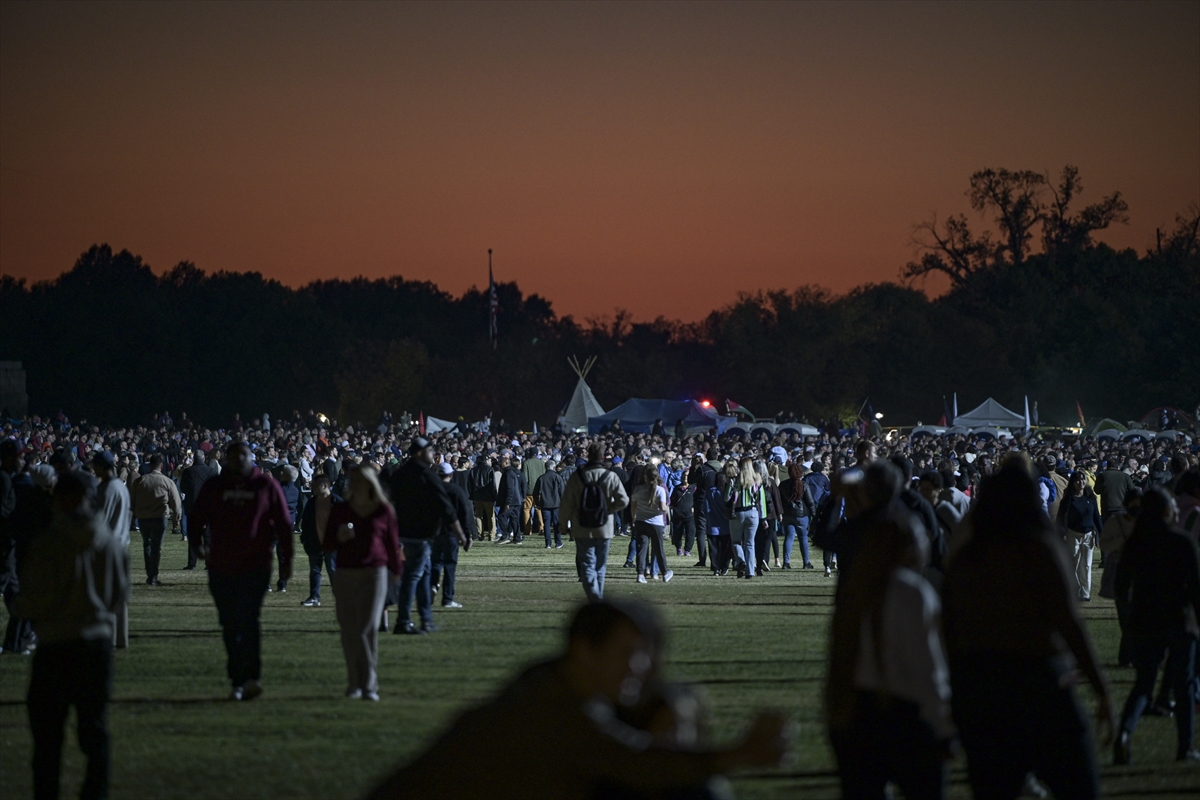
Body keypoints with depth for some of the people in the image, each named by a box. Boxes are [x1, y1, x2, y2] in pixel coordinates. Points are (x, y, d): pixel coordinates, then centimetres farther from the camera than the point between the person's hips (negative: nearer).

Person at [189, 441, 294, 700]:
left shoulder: (265, 484, 2)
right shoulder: (214, 487, 7)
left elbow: (283, 523, 6)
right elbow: (197, 518, 12)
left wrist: (287, 557, 5)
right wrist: (197, 543, -6)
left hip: (256, 565, -3)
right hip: (221, 567, 3)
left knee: (248, 620, -16)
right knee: (230, 626, 8)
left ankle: (252, 677, -17)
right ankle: (238, 681, 15)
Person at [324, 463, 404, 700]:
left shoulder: (383, 511, 3)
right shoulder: (340, 510, 8)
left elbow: (393, 543, 12)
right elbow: (326, 545, 9)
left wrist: (395, 570, 17)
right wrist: (339, 538, -11)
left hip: (374, 574, -2)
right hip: (345, 574, 2)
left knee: (368, 629, -10)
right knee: (349, 631, 2)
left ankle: (369, 685, -9)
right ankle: (354, 683, 11)